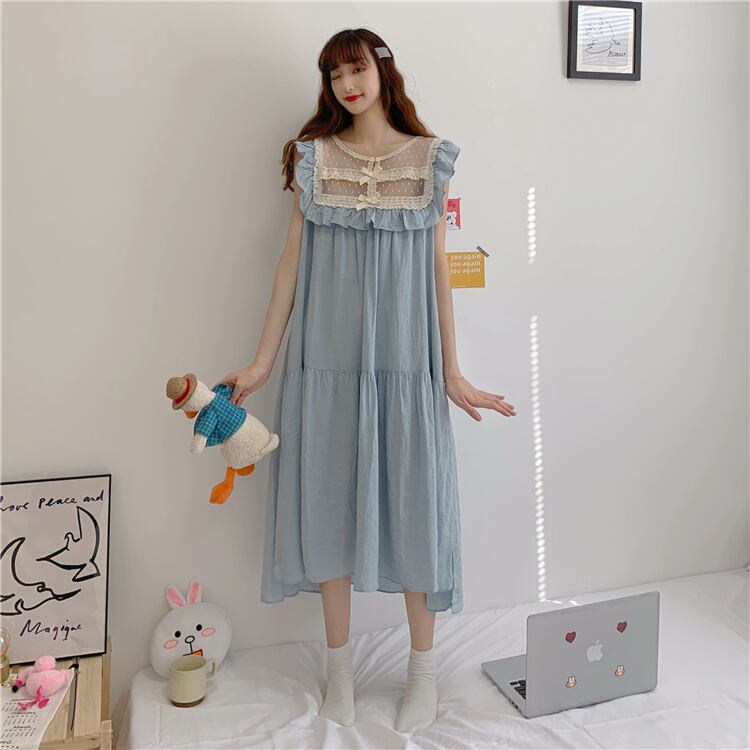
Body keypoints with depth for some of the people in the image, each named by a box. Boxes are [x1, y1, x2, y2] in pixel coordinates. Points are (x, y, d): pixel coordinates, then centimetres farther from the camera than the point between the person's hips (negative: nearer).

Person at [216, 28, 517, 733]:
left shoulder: (430, 159, 5)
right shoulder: (314, 157, 5)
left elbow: (438, 267, 4)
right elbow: (292, 259, 5)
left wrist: (451, 371, 1)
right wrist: (262, 361, 2)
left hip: (406, 358, 0)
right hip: (329, 357, 1)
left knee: (413, 497, 5)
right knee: (331, 496, 7)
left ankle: (422, 668, 25)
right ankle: (339, 666, 27)